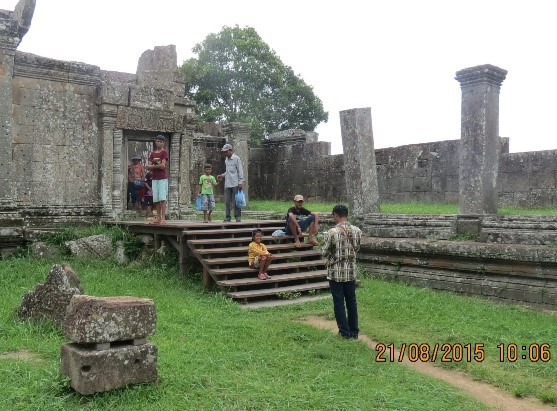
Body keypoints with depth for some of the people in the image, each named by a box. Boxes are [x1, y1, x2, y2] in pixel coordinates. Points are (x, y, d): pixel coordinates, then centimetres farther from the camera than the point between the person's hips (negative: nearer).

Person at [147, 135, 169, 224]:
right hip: (154, 178, 6)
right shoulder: (152, 153, 16)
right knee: (156, 199, 6)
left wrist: (153, 165, 0)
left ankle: (163, 218, -10)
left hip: (163, 178, -6)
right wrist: (158, 166, -9)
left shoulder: (164, 152, -1)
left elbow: (163, 165, -12)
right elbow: (149, 166, 8)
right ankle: (158, 218, 10)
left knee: (162, 198, -10)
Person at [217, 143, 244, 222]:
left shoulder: (236, 158, -2)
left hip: (235, 184, -6)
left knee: (236, 201, -3)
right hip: (227, 184, 6)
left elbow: (240, 171, -5)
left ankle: (238, 217, 4)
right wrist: (222, 175, 11)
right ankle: (228, 217, 7)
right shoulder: (226, 160, 17)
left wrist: (240, 182, -12)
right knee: (227, 202, 3)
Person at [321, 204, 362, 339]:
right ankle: (354, 331, 20)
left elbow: (324, 253, -8)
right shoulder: (357, 231, -3)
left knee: (339, 302, 6)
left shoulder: (332, 232, -17)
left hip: (335, 272, -4)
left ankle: (344, 332, 12)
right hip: (351, 271, 4)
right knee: (351, 301, 13)